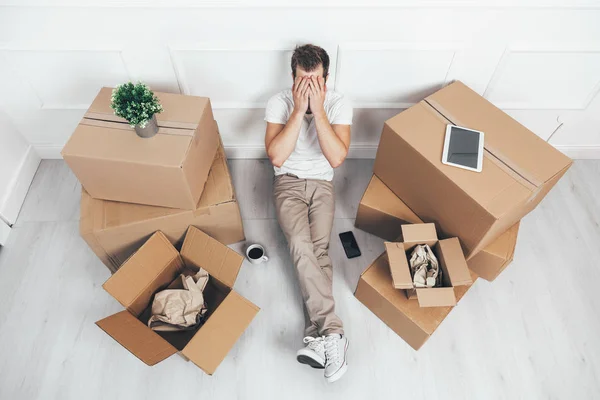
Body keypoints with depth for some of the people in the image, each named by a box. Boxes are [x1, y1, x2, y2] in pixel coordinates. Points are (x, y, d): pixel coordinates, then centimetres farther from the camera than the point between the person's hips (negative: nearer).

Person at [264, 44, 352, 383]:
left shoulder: (340, 104, -8)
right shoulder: (279, 102, -8)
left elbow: (337, 158, -21)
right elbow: (276, 156, -21)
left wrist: (318, 109, -25)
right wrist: (298, 109, -24)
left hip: (322, 184, 1)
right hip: (289, 182, 0)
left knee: (318, 248, -21)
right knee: (301, 244, -26)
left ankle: (319, 335, -19)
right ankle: (333, 332, -24)